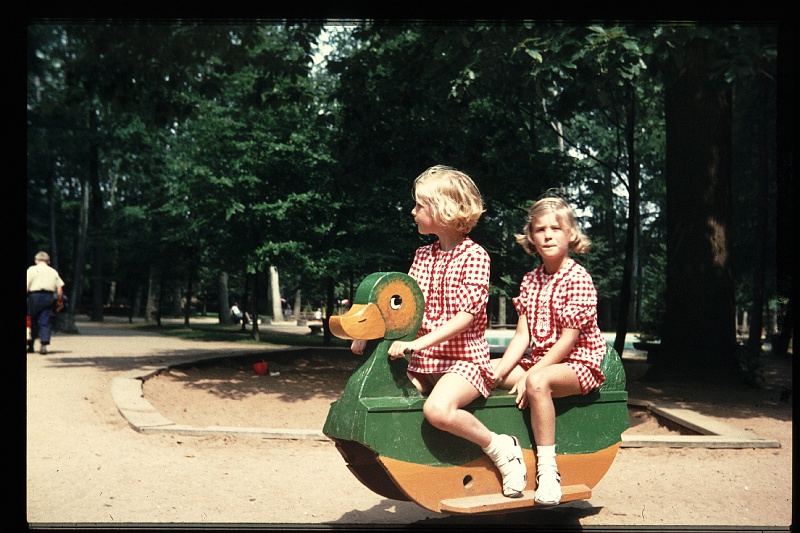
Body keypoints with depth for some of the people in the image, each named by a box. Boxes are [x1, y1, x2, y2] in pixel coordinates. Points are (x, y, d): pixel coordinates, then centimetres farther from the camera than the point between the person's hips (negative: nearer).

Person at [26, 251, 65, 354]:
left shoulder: (32, 270, 4)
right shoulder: (53, 271, 13)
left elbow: (27, 286, -6)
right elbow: (60, 288, 7)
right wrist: (60, 301, 14)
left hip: (35, 295, -2)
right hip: (49, 297, 2)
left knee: (32, 321, 9)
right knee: (45, 322, 1)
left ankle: (30, 345, 14)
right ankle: (44, 344, -12)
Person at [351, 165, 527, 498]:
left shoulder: (474, 256, -8)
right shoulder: (423, 255, 13)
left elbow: (467, 314, -18)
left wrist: (419, 343, -27)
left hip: (465, 358, -6)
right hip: (424, 362, 7)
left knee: (437, 409, -34)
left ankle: (499, 447, -10)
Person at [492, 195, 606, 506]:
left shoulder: (578, 279, -13)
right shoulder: (530, 281, 9)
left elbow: (568, 340, -18)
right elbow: (522, 335, 3)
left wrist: (528, 376, -23)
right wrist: (497, 373, -12)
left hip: (578, 363, -7)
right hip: (540, 360, 8)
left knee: (538, 381, -37)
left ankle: (547, 469, -29)